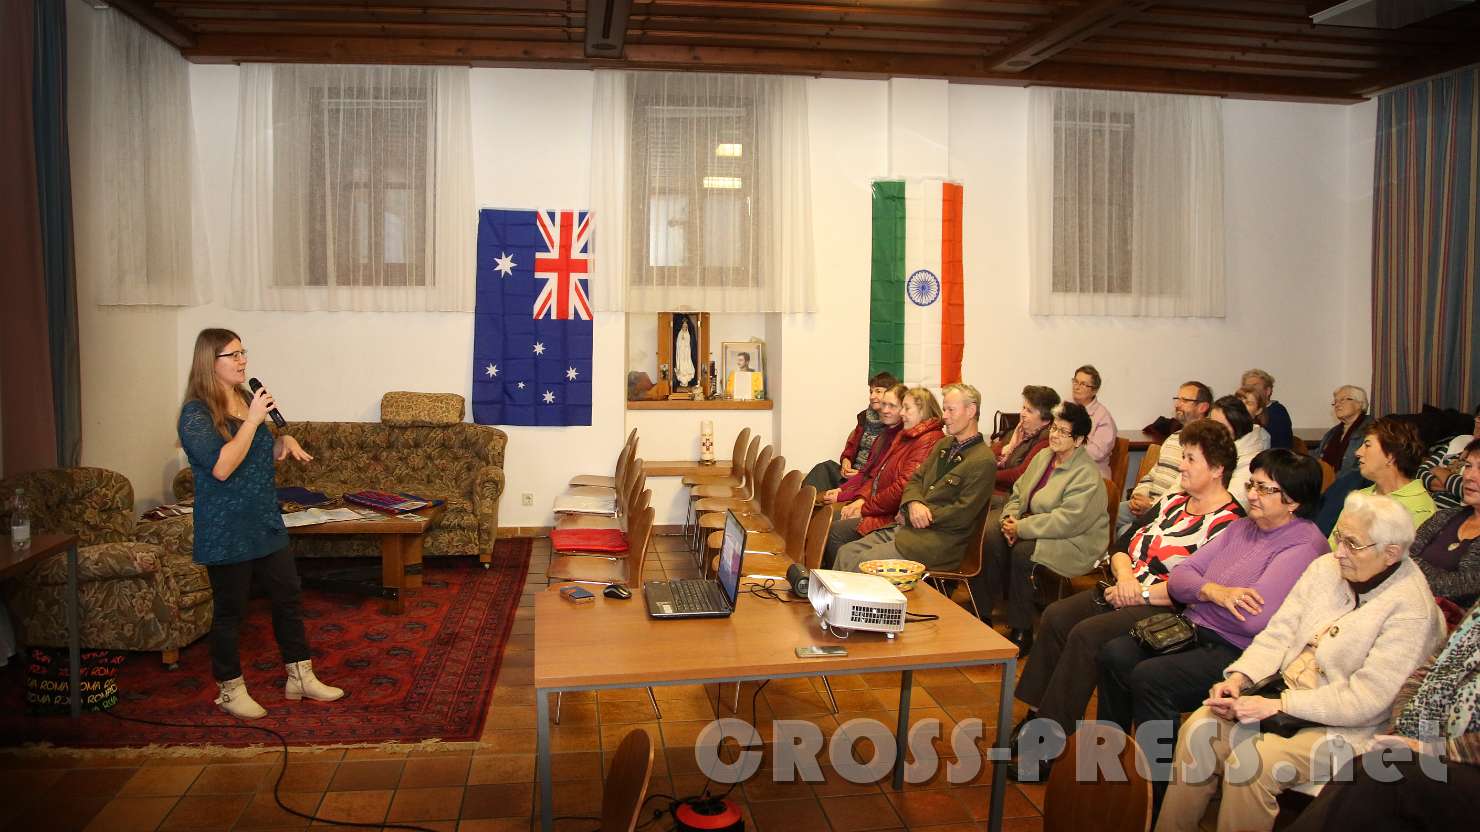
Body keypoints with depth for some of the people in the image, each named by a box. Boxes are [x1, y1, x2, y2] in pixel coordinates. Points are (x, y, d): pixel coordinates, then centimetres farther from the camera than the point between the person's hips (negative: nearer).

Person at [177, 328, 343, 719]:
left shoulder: (247, 400, 7)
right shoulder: (196, 414, -16)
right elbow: (221, 467, -28)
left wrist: (285, 441, -1)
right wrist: (252, 420, -26)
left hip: (265, 523, 8)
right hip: (226, 532, -8)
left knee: (288, 597, 13)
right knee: (229, 610, 6)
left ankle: (300, 677, 26)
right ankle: (230, 691, 23)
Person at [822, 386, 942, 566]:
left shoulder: (929, 441, -15)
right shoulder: (903, 435, 19)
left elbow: (902, 487, -21)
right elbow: (876, 473, 19)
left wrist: (865, 508, -13)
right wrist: (861, 499, 1)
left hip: (893, 516, -10)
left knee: (837, 531, -19)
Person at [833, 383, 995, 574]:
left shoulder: (983, 461, -11)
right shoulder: (943, 445, 17)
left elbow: (961, 515, -16)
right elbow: (915, 480, 17)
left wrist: (911, 515, -10)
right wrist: (914, 503, -8)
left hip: (937, 541, -8)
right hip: (905, 528, 8)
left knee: (860, 564, -20)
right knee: (845, 553, -4)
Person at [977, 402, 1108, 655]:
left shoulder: (1087, 475, -17)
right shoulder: (1043, 456, 10)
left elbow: (1066, 522, -26)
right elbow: (1018, 493, 14)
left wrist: (1021, 528, -23)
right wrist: (1010, 517, -8)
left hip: (1073, 541, -8)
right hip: (1034, 527, 8)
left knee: (1022, 551, -33)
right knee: (991, 536, -18)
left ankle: (1022, 633, -18)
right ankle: (983, 614, -11)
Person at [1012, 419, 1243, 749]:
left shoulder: (1227, 523, -11)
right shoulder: (1173, 501, 15)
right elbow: (1122, 546, 15)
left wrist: (1140, 594, -16)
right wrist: (1125, 574, -6)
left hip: (1166, 610, -8)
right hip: (1127, 591, 8)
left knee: (1086, 634, -27)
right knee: (1055, 616, -12)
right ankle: (1035, 714, -8)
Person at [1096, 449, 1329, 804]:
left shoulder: (1304, 545, -12)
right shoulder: (1241, 527, 14)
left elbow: (1254, 618, -23)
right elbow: (1179, 577, 10)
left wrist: (1200, 590, -5)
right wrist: (1213, 591, -13)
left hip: (1239, 654, -8)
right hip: (1193, 632, 8)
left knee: (1149, 677, -26)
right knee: (1114, 654, -11)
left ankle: (1157, 798, -10)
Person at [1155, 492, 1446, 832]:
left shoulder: (1411, 610, -15)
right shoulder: (1327, 567, 3)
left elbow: (1364, 699, -19)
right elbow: (1279, 632, 4)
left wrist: (1277, 705, -22)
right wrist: (1238, 679, -12)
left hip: (1342, 727, -6)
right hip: (1283, 692, 6)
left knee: (1251, 764, -28)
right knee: (1200, 727, -15)